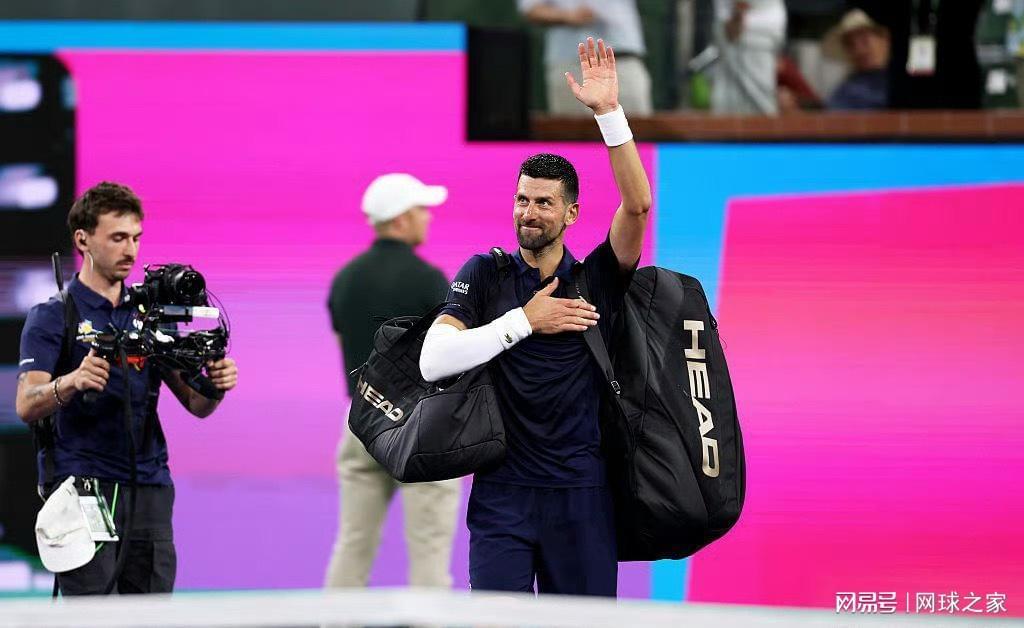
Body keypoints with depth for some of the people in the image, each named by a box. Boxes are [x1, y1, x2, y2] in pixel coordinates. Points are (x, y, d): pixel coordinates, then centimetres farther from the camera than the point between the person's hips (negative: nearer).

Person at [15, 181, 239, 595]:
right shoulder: (53, 317, 1)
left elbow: (195, 404, 14)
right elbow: (26, 406, -12)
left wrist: (215, 383, -11)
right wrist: (73, 381, -34)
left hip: (149, 486, 5)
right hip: (81, 483, -5)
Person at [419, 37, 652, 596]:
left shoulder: (597, 280, 6)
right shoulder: (485, 275, 5)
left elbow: (638, 204, -11)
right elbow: (433, 361, -9)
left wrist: (608, 111, -17)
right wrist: (524, 321, -9)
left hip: (580, 496, 1)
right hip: (502, 494, -1)